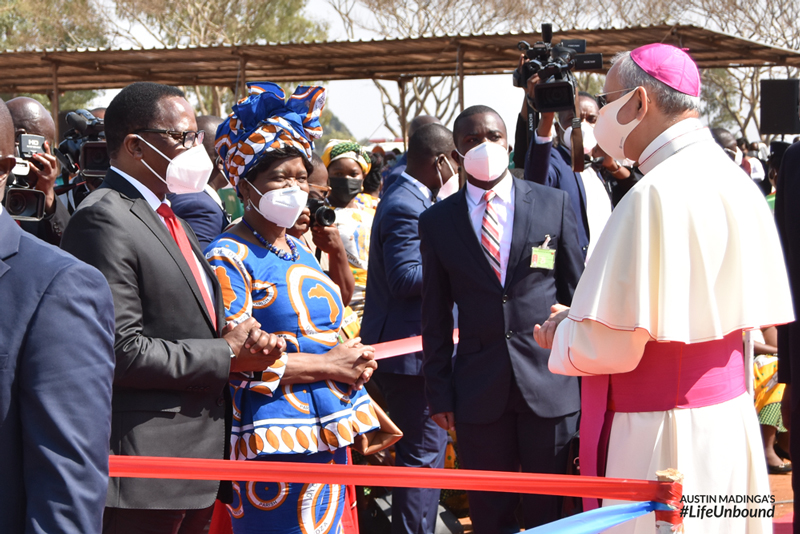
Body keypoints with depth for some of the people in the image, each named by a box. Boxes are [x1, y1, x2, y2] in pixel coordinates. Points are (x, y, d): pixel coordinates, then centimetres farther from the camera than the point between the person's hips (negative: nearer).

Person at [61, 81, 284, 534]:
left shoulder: (170, 218, 19)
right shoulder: (106, 220, -14)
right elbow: (122, 350, -21)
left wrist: (247, 340, 3)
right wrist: (226, 355, -12)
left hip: (199, 458, 9)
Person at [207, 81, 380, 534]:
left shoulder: (301, 253, 15)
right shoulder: (228, 258, -8)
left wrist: (356, 360, 1)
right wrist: (327, 365, -14)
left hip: (331, 437, 8)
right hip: (273, 441, -8)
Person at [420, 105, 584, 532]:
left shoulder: (553, 203, 3)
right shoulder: (437, 222, 4)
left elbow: (577, 292, 6)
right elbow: (436, 316, 7)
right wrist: (439, 391, 4)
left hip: (550, 382, 0)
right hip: (478, 389, 1)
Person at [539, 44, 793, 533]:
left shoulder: (657, 194, -20)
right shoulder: (737, 182, 6)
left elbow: (612, 346, -22)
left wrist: (559, 337, 0)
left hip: (659, 433, -9)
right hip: (729, 416, 9)